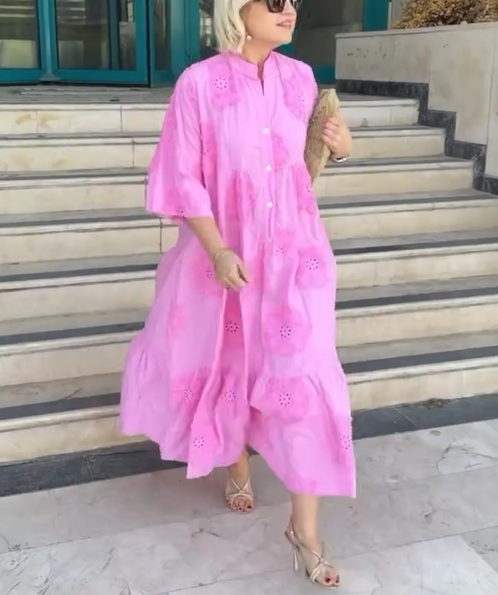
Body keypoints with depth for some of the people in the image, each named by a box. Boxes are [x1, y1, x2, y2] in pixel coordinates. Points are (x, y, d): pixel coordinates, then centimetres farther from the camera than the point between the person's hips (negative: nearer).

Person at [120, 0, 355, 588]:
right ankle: (237, 464, 46)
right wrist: (218, 250, -17)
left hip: (295, 251, 2)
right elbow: (183, 177, -10)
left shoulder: (300, 78, 3)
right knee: (228, 365, 16)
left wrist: (338, 147, -4)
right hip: (224, 250, -2)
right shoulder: (199, 82, -10)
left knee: (303, 379, -4)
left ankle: (305, 530, 8)